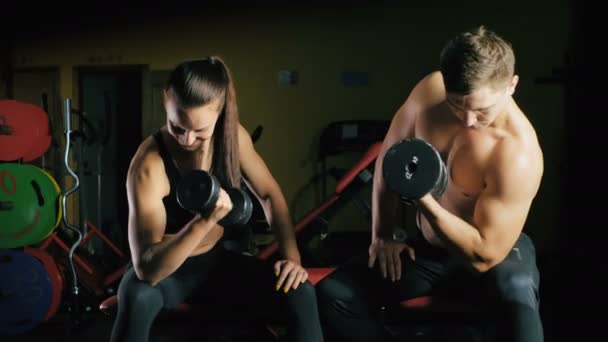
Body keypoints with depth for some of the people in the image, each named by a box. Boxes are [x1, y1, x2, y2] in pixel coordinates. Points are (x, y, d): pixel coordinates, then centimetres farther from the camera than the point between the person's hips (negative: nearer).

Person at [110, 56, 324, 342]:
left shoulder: (233, 136, -14)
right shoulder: (149, 165, -30)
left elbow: (269, 194, 1)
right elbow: (147, 268, -36)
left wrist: (291, 256, -13)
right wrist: (205, 221, -50)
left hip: (218, 261, 4)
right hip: (165, 270, -4)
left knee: (299, 292, -21)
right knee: (138, 296, -40)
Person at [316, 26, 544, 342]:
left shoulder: (518, 154, -31)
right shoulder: (430, 90, -15)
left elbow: (484, 255, -28)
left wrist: (423, 198, -36)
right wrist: (384, 234, 2)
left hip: (496, 255, -5)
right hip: (427, 248, 5)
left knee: (516, 290, -41)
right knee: (331, 295, -11)